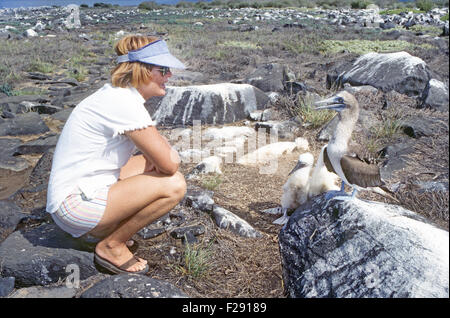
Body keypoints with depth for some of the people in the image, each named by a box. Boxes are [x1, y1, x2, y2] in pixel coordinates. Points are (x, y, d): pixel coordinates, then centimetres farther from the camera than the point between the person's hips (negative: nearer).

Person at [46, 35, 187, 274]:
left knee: (153, 160, 13)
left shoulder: (117, 94, 6)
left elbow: (158, 145, 17)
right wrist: (170, 154, -1)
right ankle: (111, 247, -1)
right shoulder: (124, 103, -23)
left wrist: (163, 155, -4)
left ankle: (107, 227, 14)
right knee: (173, 185, -19)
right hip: (75, 204, -10)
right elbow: (169, 163, -23)